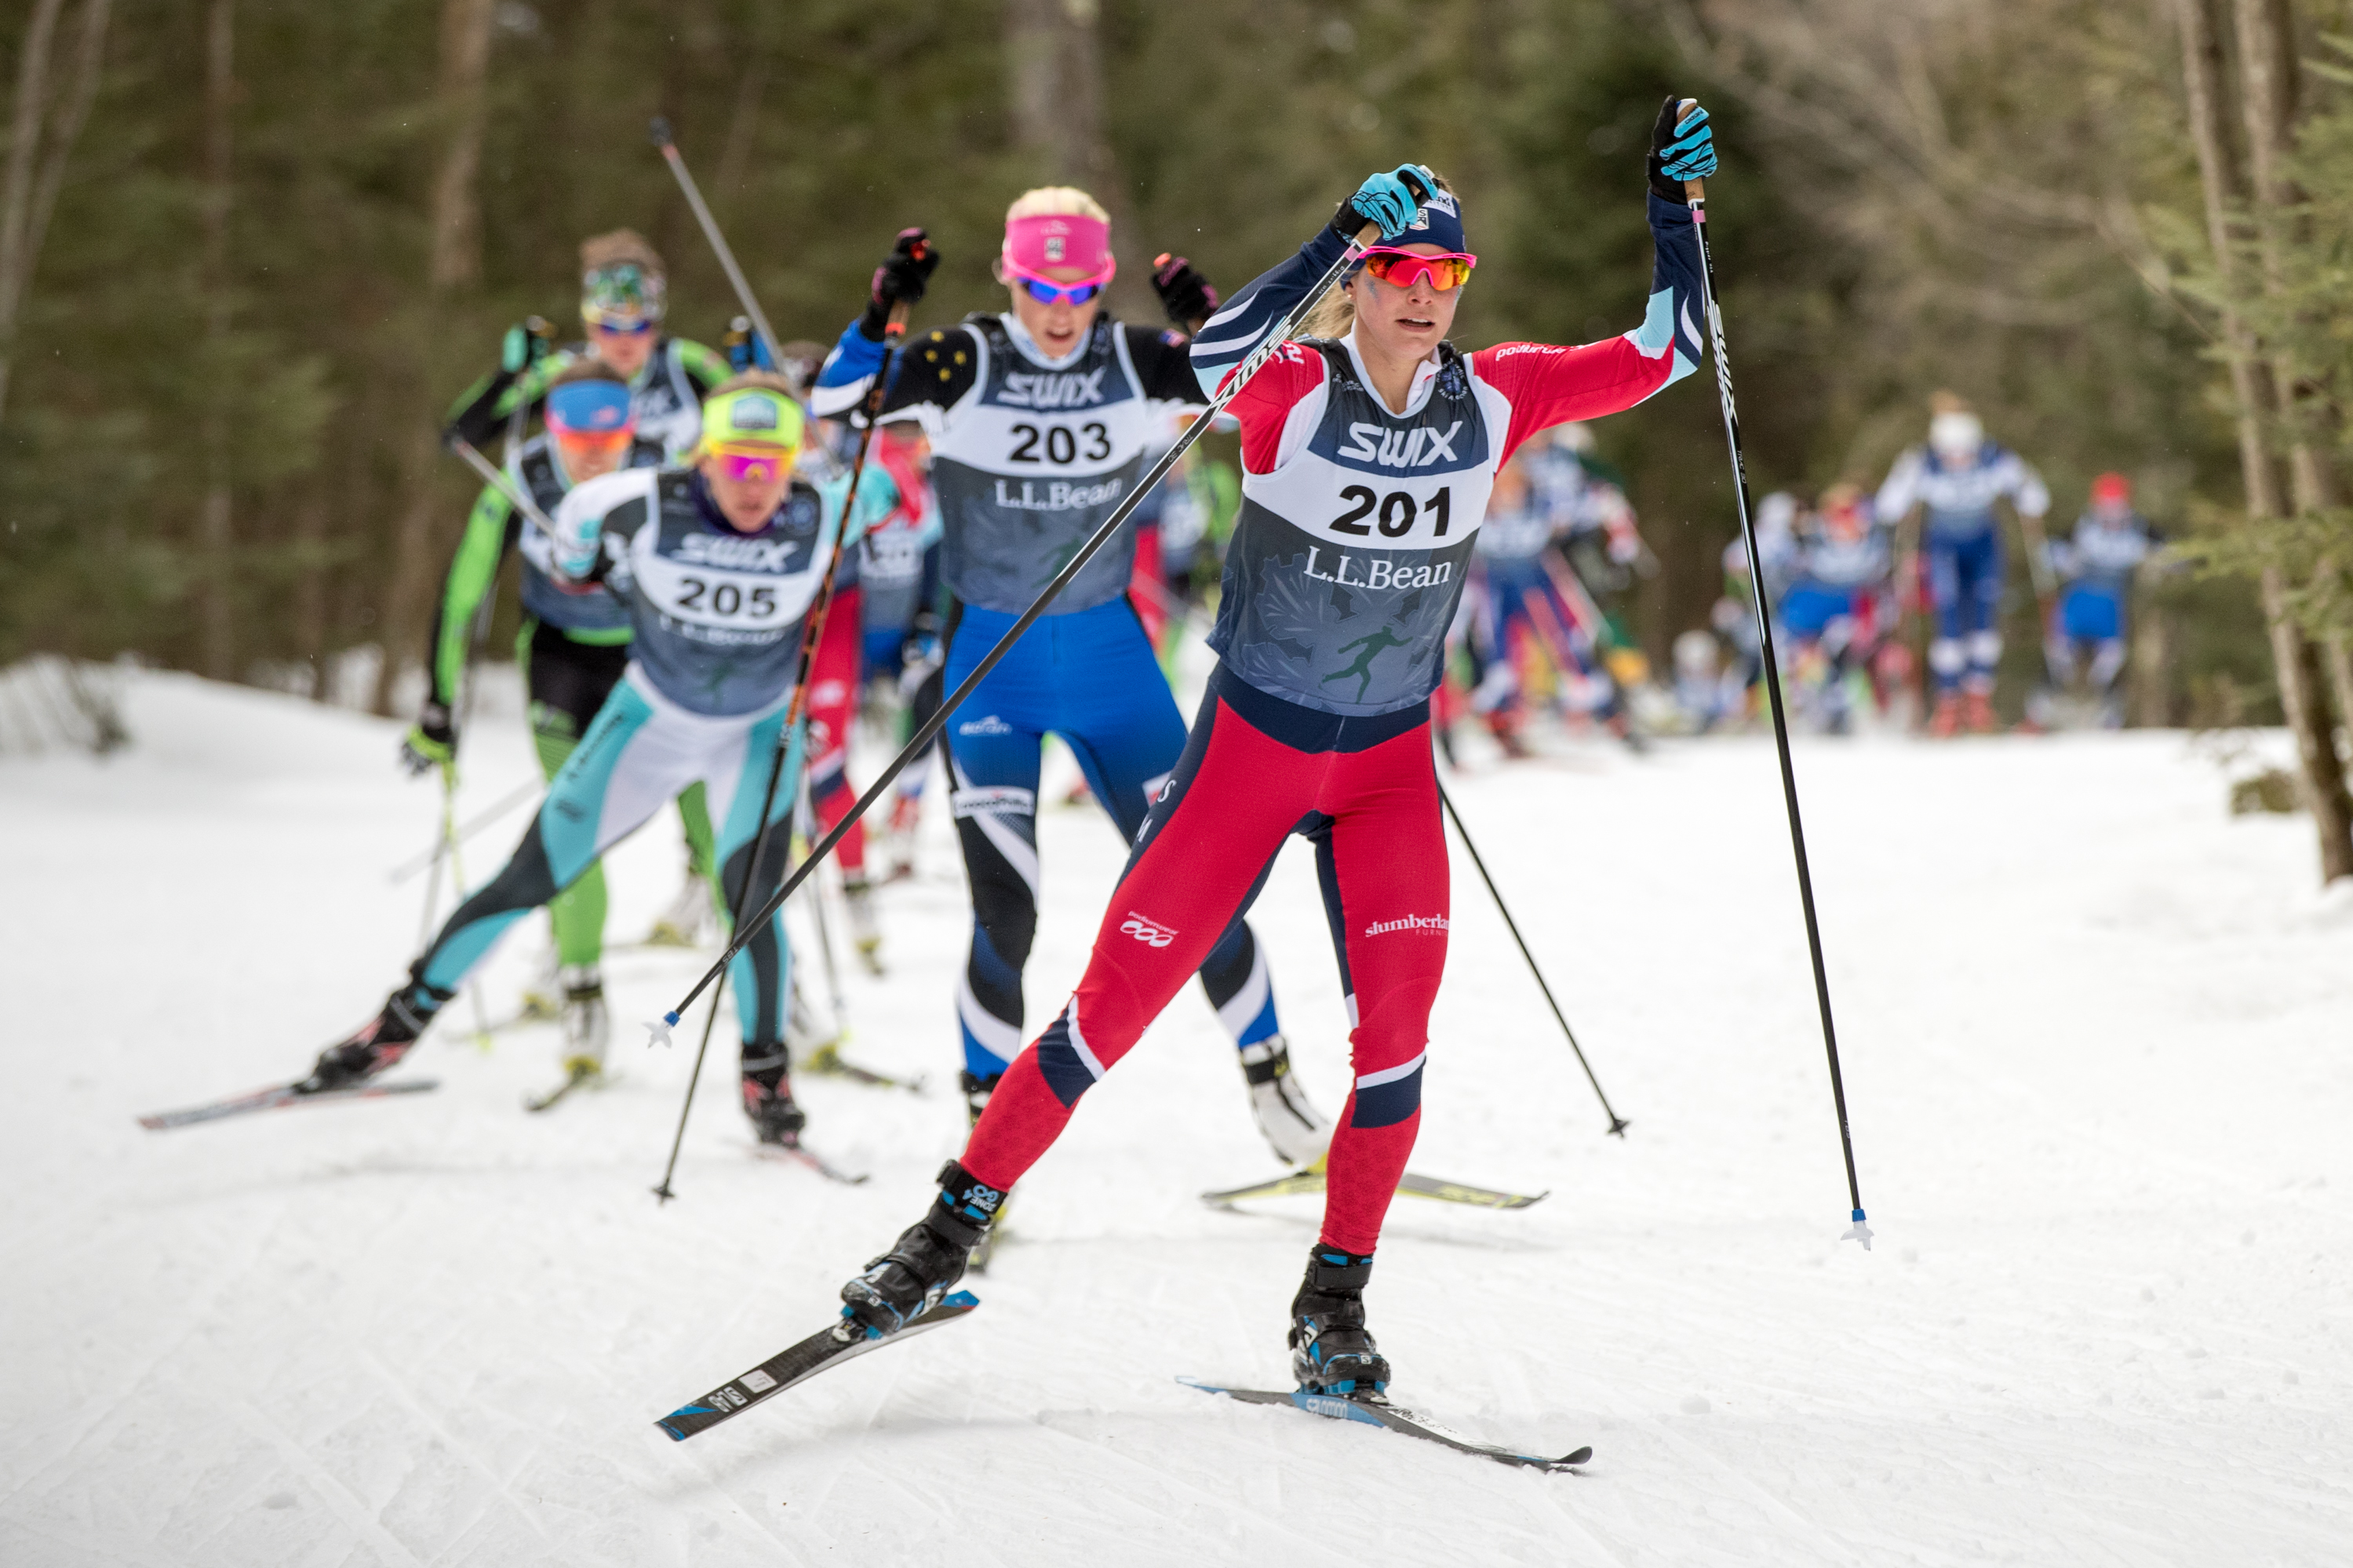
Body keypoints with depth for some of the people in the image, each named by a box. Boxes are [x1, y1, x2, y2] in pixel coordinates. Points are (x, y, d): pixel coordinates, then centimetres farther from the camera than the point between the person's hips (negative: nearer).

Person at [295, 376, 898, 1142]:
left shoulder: (820, 520, -25)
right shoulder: (647, 508, -28)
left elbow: (881, 488, -3)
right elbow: (581, 512, -4)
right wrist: (579, 567, 11)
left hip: (758, 732, 0)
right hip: (651, 717, 0)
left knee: (750, 898, -19)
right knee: (530, 879, 1)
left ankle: (764, 1070, 5)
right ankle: (403, 1020, 16)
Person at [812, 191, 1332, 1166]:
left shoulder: (1137, 361, -4)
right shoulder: (963, 363, -10)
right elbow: (831, 403, -16)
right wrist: (879, 313, -31)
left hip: (1109, 656, 2)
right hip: (989, 662, -2)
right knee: (1005, 913, -9)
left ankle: (1268, 1074, 19)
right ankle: (991, 1115, 10)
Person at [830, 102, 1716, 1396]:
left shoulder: (1494, 399, -5)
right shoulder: (1294, 394, -15)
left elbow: (1662, 356, -4)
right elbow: (1218, 355, -37)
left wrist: (1670, 210, -16)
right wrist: (1337, 234, -44)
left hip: (1389, 766, 2)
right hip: (1251, 746, -2)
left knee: (1399, 1021, -14)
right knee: (1115, 1004, -1)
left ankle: (1333, 1303, 3)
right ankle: (956, 1223, 17)